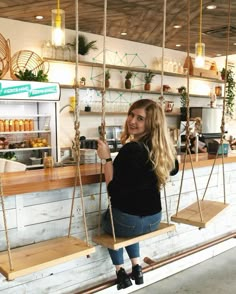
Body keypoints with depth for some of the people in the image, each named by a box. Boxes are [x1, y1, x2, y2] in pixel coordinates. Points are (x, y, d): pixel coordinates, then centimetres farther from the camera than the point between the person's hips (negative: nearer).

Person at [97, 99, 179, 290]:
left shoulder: (131, 149, -27)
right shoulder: (164, 146, -5)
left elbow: (114, 191, -25)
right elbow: (174, 170, 16)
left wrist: (107, 158, -22)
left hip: (129, 221, -6)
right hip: (154, 220, 6)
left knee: (107, 220, 30)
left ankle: (121, 272, 26)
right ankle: (137, 267, 32)